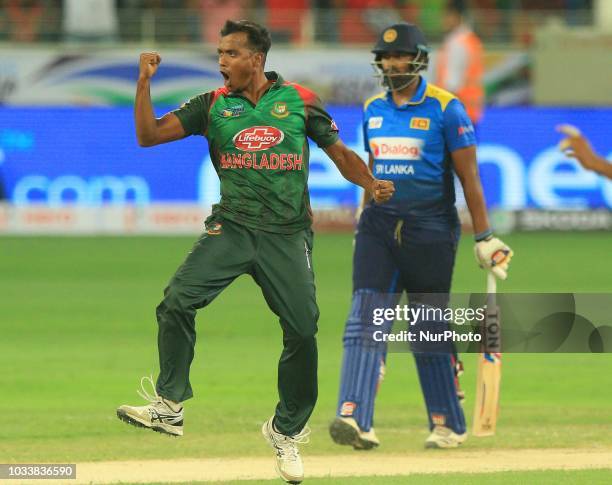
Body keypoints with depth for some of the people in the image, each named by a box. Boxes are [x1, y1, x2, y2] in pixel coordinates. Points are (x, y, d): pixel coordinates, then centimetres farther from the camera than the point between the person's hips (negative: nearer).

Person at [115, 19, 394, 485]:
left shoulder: (300, 101, 4)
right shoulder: (213, 105, 6)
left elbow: (340, 153, 9)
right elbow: (149, 134, 1)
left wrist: (371, 184, -9)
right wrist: (144, 82, -10)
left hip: (287, 236, -1)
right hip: (231, 229, 1)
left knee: (303, 331, -5)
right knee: (177, 301, -20)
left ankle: (287, 431, 15)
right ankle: (169, 407, -9)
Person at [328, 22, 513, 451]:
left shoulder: (445, 109, -6)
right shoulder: (373, 109, 11)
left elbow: (469, 178, -6)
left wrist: (484, 238, -9)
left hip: (430, 229, -4)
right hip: (380, 224, 4)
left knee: (430, 330, 3)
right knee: (366, 319, -11)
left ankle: (449, 425, 17)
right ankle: (354, 417, -22)